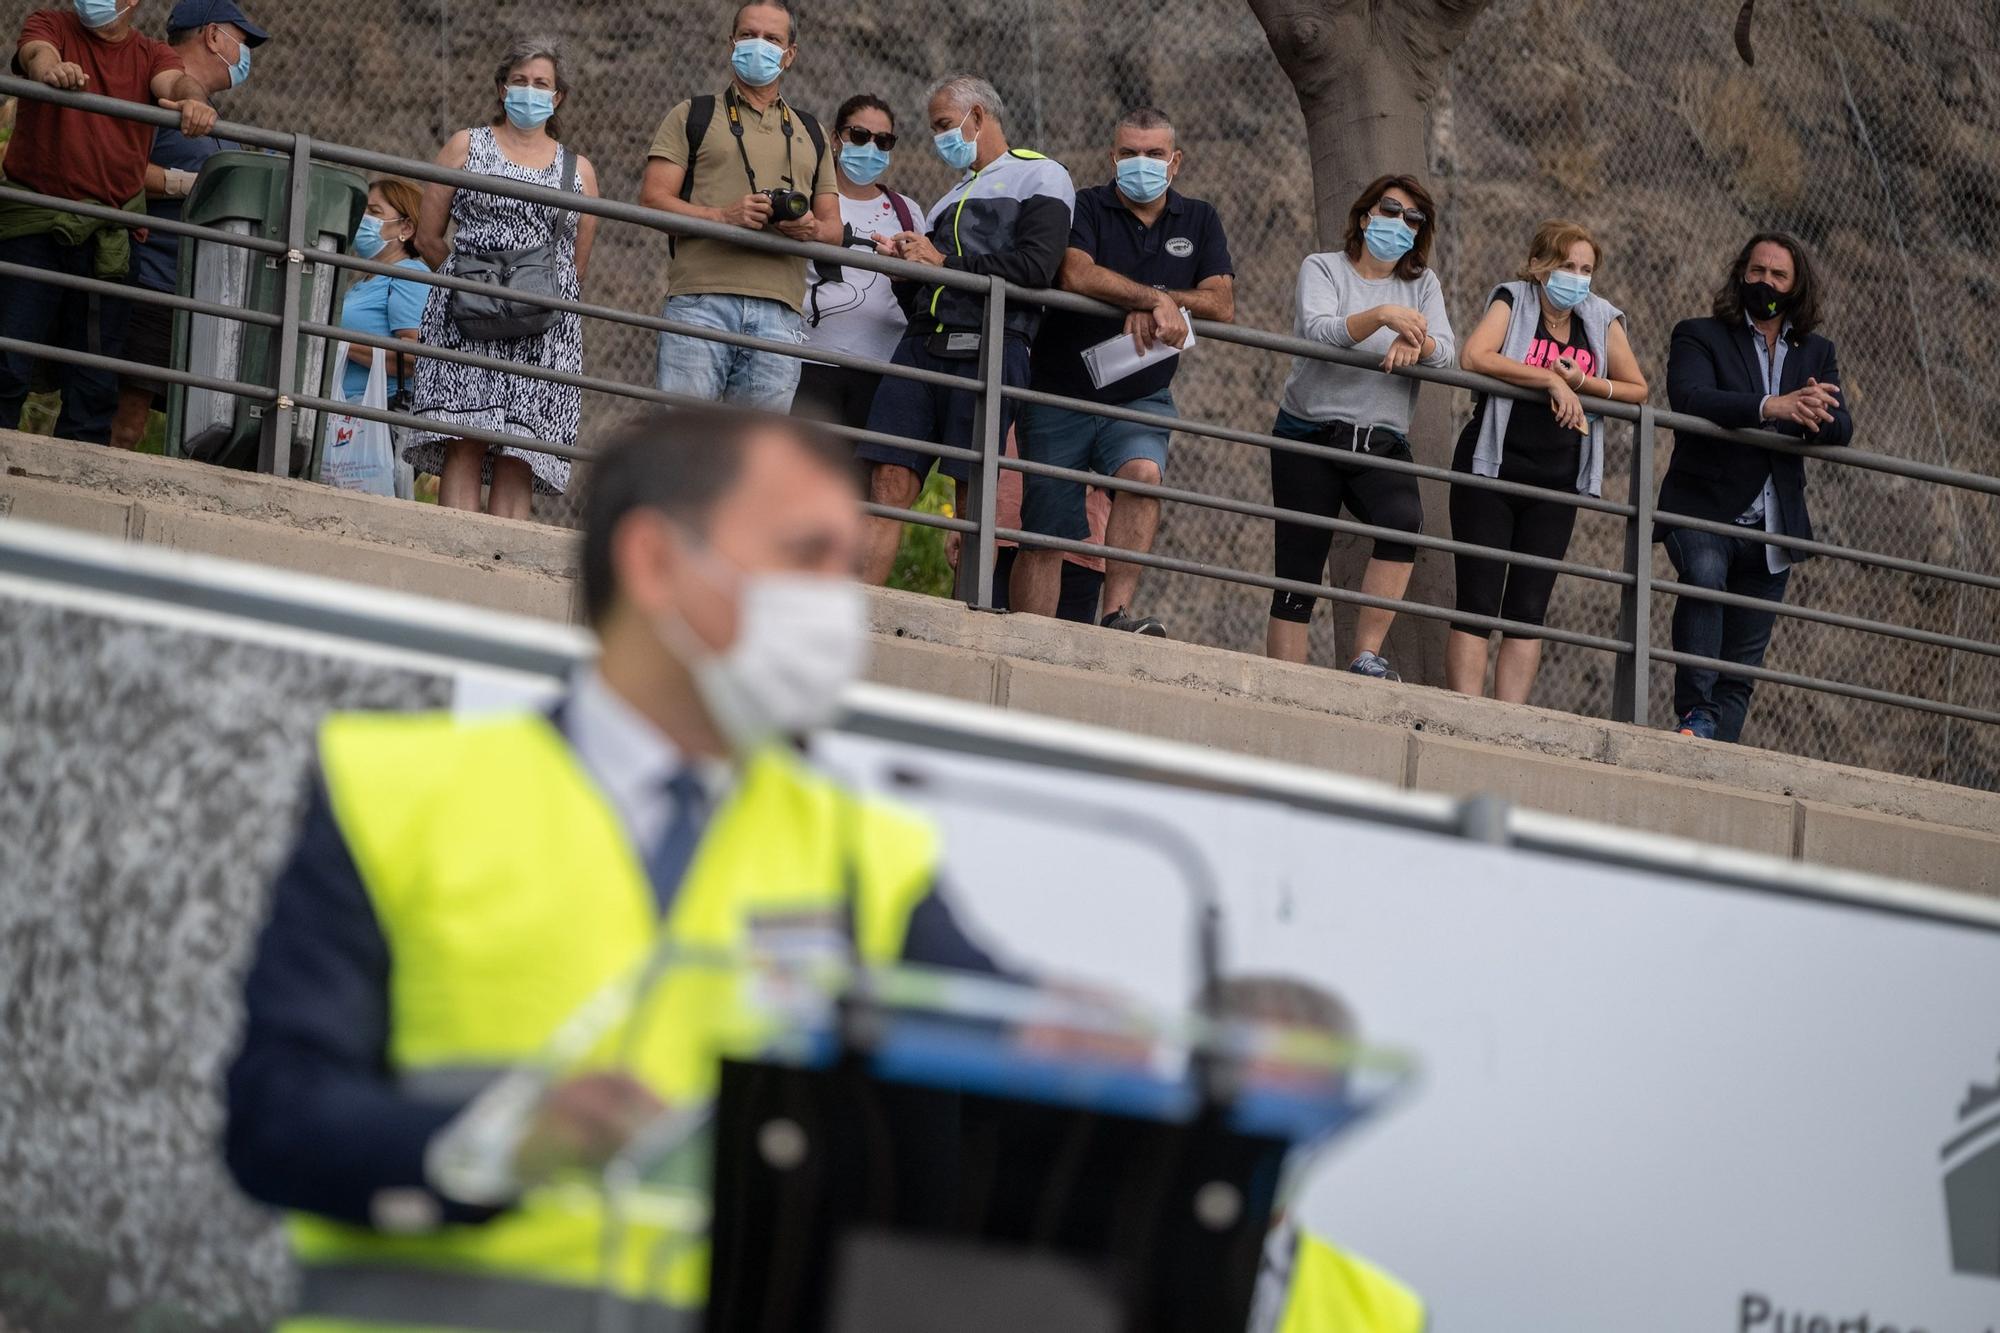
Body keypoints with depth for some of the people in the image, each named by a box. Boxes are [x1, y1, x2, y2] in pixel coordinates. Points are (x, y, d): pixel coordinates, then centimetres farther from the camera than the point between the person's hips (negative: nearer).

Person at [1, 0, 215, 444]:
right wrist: (52, 69, -43)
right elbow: (38, 54, -17)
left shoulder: (152, 55, 10)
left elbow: (177, 81, -12)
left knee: (95, 384, 4)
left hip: (107, 237, 2)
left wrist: (193, 99, -37)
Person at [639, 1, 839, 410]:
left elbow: (833, 228, 23)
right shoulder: (694, 116, 14)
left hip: (779, 310, 3)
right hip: (701, 300, -3)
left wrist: (813, 229, -3)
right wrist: (724, 216, -14)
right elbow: (652, 199, 2)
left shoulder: (810, 134, 25)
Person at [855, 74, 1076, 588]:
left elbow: (1035, 266, -9)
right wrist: (905, 268, 7)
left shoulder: (1040, 176, 9)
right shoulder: (950, 199, 32)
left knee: (974, 500, -8)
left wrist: (943, 262, -4)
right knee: (889, 484, -7)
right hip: (922, 346, 6)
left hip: (988, 349, -6)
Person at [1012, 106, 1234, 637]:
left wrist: (1153, 306, -17)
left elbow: (1221, 305, -2)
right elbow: (1076, 275, -21)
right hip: (1060, 395, -1)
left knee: (1143, 473, -29)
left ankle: (1117, 613, -31)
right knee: (1045, 534, -3)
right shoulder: (1086, 208, 0)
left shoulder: (1199, 222, 11)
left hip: (1140, 399, 1)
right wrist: (1155, 299, -26)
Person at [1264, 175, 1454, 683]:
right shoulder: (1323, 269, 4)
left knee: (1404, 518, -29)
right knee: (1298, 574, -6)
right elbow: (1318, 331, -16)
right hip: (1310, 436, -2)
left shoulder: (1423, 284, 14)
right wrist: (1382, 316, -32)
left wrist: (1416, 343, -25)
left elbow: (1444, 351, -2)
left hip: (1383, 445, 2)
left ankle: (1367, 656, -25)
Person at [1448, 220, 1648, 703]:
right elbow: (1473, 357, -20)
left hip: (1555, 482, 4)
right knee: (1478, 602, -7)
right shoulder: (1511, 302, -2)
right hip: (1490, 470, -4)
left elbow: (1638, 390, 11)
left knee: (1529, 609, 1)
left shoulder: (1601, 320, 8)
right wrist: (1551, 379, -20)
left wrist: (1581, 381, -6)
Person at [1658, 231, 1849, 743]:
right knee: (1703, 575, -35)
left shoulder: (1817, 352, 15)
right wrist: (1769, 407, -32)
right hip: (1703, 509, -5)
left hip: (1771, 527, 5)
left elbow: (1842, 432, 3)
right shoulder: (1699, 336, 3)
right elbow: (1689, 397, -18)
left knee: (1742, 666, 2)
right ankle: (1695, 714, -35)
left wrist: (1818, 413, -23)